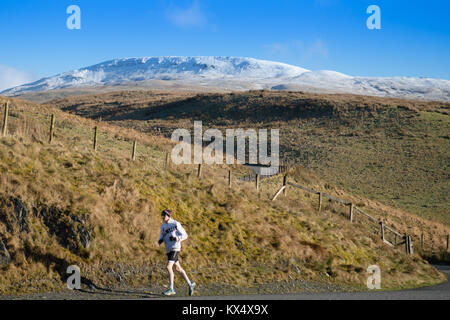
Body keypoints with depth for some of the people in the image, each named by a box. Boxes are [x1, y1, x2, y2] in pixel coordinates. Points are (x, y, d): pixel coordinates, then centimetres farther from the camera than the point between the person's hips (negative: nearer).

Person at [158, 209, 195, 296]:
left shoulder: (176, 224, -7)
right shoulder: (163, 225, 12)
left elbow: (185, 235, -5)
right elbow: (162, 236, 21)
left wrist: (176, 238, -21)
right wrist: (160, 241, -3)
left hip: (175, 249, -8)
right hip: (168, 250, 8)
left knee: (168, 267, -17)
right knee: (178, 268, 13)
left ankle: (171, 289, -14)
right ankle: (190, 284, 24)